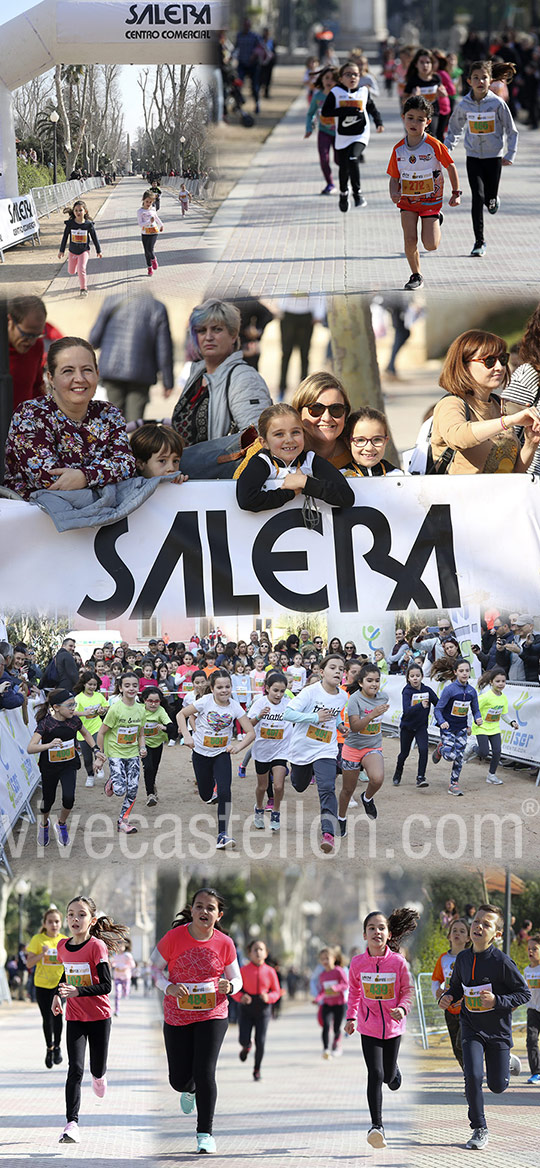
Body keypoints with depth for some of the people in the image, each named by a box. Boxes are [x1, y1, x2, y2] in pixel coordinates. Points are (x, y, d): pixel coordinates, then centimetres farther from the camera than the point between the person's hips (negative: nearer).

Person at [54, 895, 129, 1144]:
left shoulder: (97, 946, -16)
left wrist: (77, 991, -30)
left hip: (99, 1016, -3)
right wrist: (58, 995, 11)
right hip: (74, 1017, 3)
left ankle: (99, 1076, 49)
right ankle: (72, 1123, -15)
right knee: (75, 1069, -11)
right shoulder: (63, 946, 0)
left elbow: (106, 986, -20)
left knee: (97, 1069, 10)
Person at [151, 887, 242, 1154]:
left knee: (205, 1073, -12)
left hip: (212, 1015, -1)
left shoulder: (224, 944, -5)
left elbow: (236, 978, 7)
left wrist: (229, 987, -17)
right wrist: (168, 987, -18)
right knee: (179, 1079, 5)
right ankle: (189, 1090, 45)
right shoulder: (175, 937, -9)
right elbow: (155, 967, 1)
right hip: (177, 1017, 1)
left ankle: (205, 1132, 1)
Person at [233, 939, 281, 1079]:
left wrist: (268, 997, -17)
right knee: (244, 1040, -7)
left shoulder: (270, 971, -1)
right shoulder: (244, 970, -2)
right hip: (246, 1009, 0)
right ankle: (246, 1047, 33)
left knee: (260, 1041, -4)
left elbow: (277, 992, 4)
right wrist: (241, 997, -20)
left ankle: (257, 1070, 14)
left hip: (263, 1010, 0)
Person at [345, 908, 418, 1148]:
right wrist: (351, 1017, 8)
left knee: (389, 1075, 12)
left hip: (393, 1025, 0)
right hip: (369, 1027, 0)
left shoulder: (398, 962, -13)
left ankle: (394, 1071, 52)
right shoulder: (357, 963, -8)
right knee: (375, 1074, -12)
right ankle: (377, 1125, -10)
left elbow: (407, 990, -1)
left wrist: (403, 1008, -19)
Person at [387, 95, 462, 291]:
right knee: (410, 241, -10)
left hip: (431, 199, -2)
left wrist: (456, 193, 0)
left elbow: (450, 167, -2)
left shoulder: (434, 146, -14)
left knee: (430, 245, -7)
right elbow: (394, 177, 2)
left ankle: (437, 221, 28)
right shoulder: (398, 149, -5)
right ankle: (416, 276, 11)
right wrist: (394, 193, -18)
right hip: (407, 200, 2)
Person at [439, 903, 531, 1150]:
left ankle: (509, 1064, 43)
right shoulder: (463, 959, -3)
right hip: (472, 1028, 2)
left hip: (498, 1030, -2)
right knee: (473, 1077, -17)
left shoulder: (502, 962, -18)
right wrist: (447, 998, -7)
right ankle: (479, 1131, -2)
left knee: (497, 1086, 6)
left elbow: (525, 993, -12)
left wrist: (497, 1001, -26)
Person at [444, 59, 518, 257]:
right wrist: (445, 149, 0)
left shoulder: (497, 103, -8)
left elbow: (511, 131, 0)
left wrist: (510, 155, -5)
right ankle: (479, 241, -2)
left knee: (490, 200, 1)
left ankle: (494, 199, 42)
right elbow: (455, 130, 12)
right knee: (478, 197, -10)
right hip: (473, 157, 1)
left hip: (494, 156, -1)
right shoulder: (464, 105, -3)